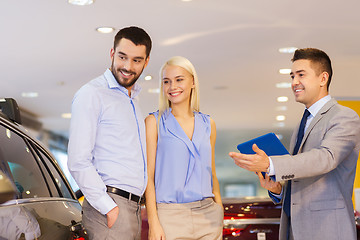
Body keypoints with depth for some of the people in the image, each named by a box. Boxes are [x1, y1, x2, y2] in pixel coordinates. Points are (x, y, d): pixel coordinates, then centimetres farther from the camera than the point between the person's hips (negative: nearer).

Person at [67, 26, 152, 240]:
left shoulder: (132, 100, 21)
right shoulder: (92, 94, -5)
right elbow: (78, 162, -13)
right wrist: (109, 208, -17)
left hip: (132, 206, 8)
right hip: (110, 205, -8)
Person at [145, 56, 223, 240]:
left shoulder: (208, 124, 12)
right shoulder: (154, 122, 1)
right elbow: (148, 176, -2)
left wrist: (220, 213, 12)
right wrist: (153, 222, -10)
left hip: (207, 216, 3)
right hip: (170, 217, -3)